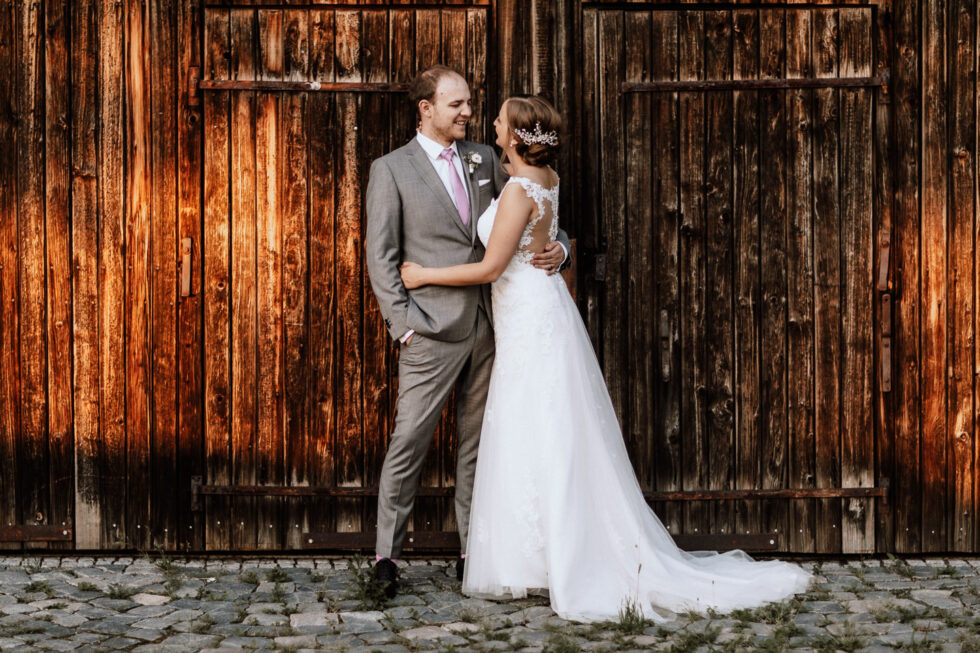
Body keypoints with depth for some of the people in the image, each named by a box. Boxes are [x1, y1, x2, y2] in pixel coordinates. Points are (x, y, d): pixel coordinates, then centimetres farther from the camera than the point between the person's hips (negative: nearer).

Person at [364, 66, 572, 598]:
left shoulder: (484, 160, 12)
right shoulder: (391, 170, -1)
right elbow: (380, 255, -3)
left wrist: (557, 246, -2)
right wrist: (403, 324, -11)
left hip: (487, 326, 5)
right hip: (433, 331, -5)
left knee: (477, 445, 10)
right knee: (409, 442, -5)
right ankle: (387, 555, 3)